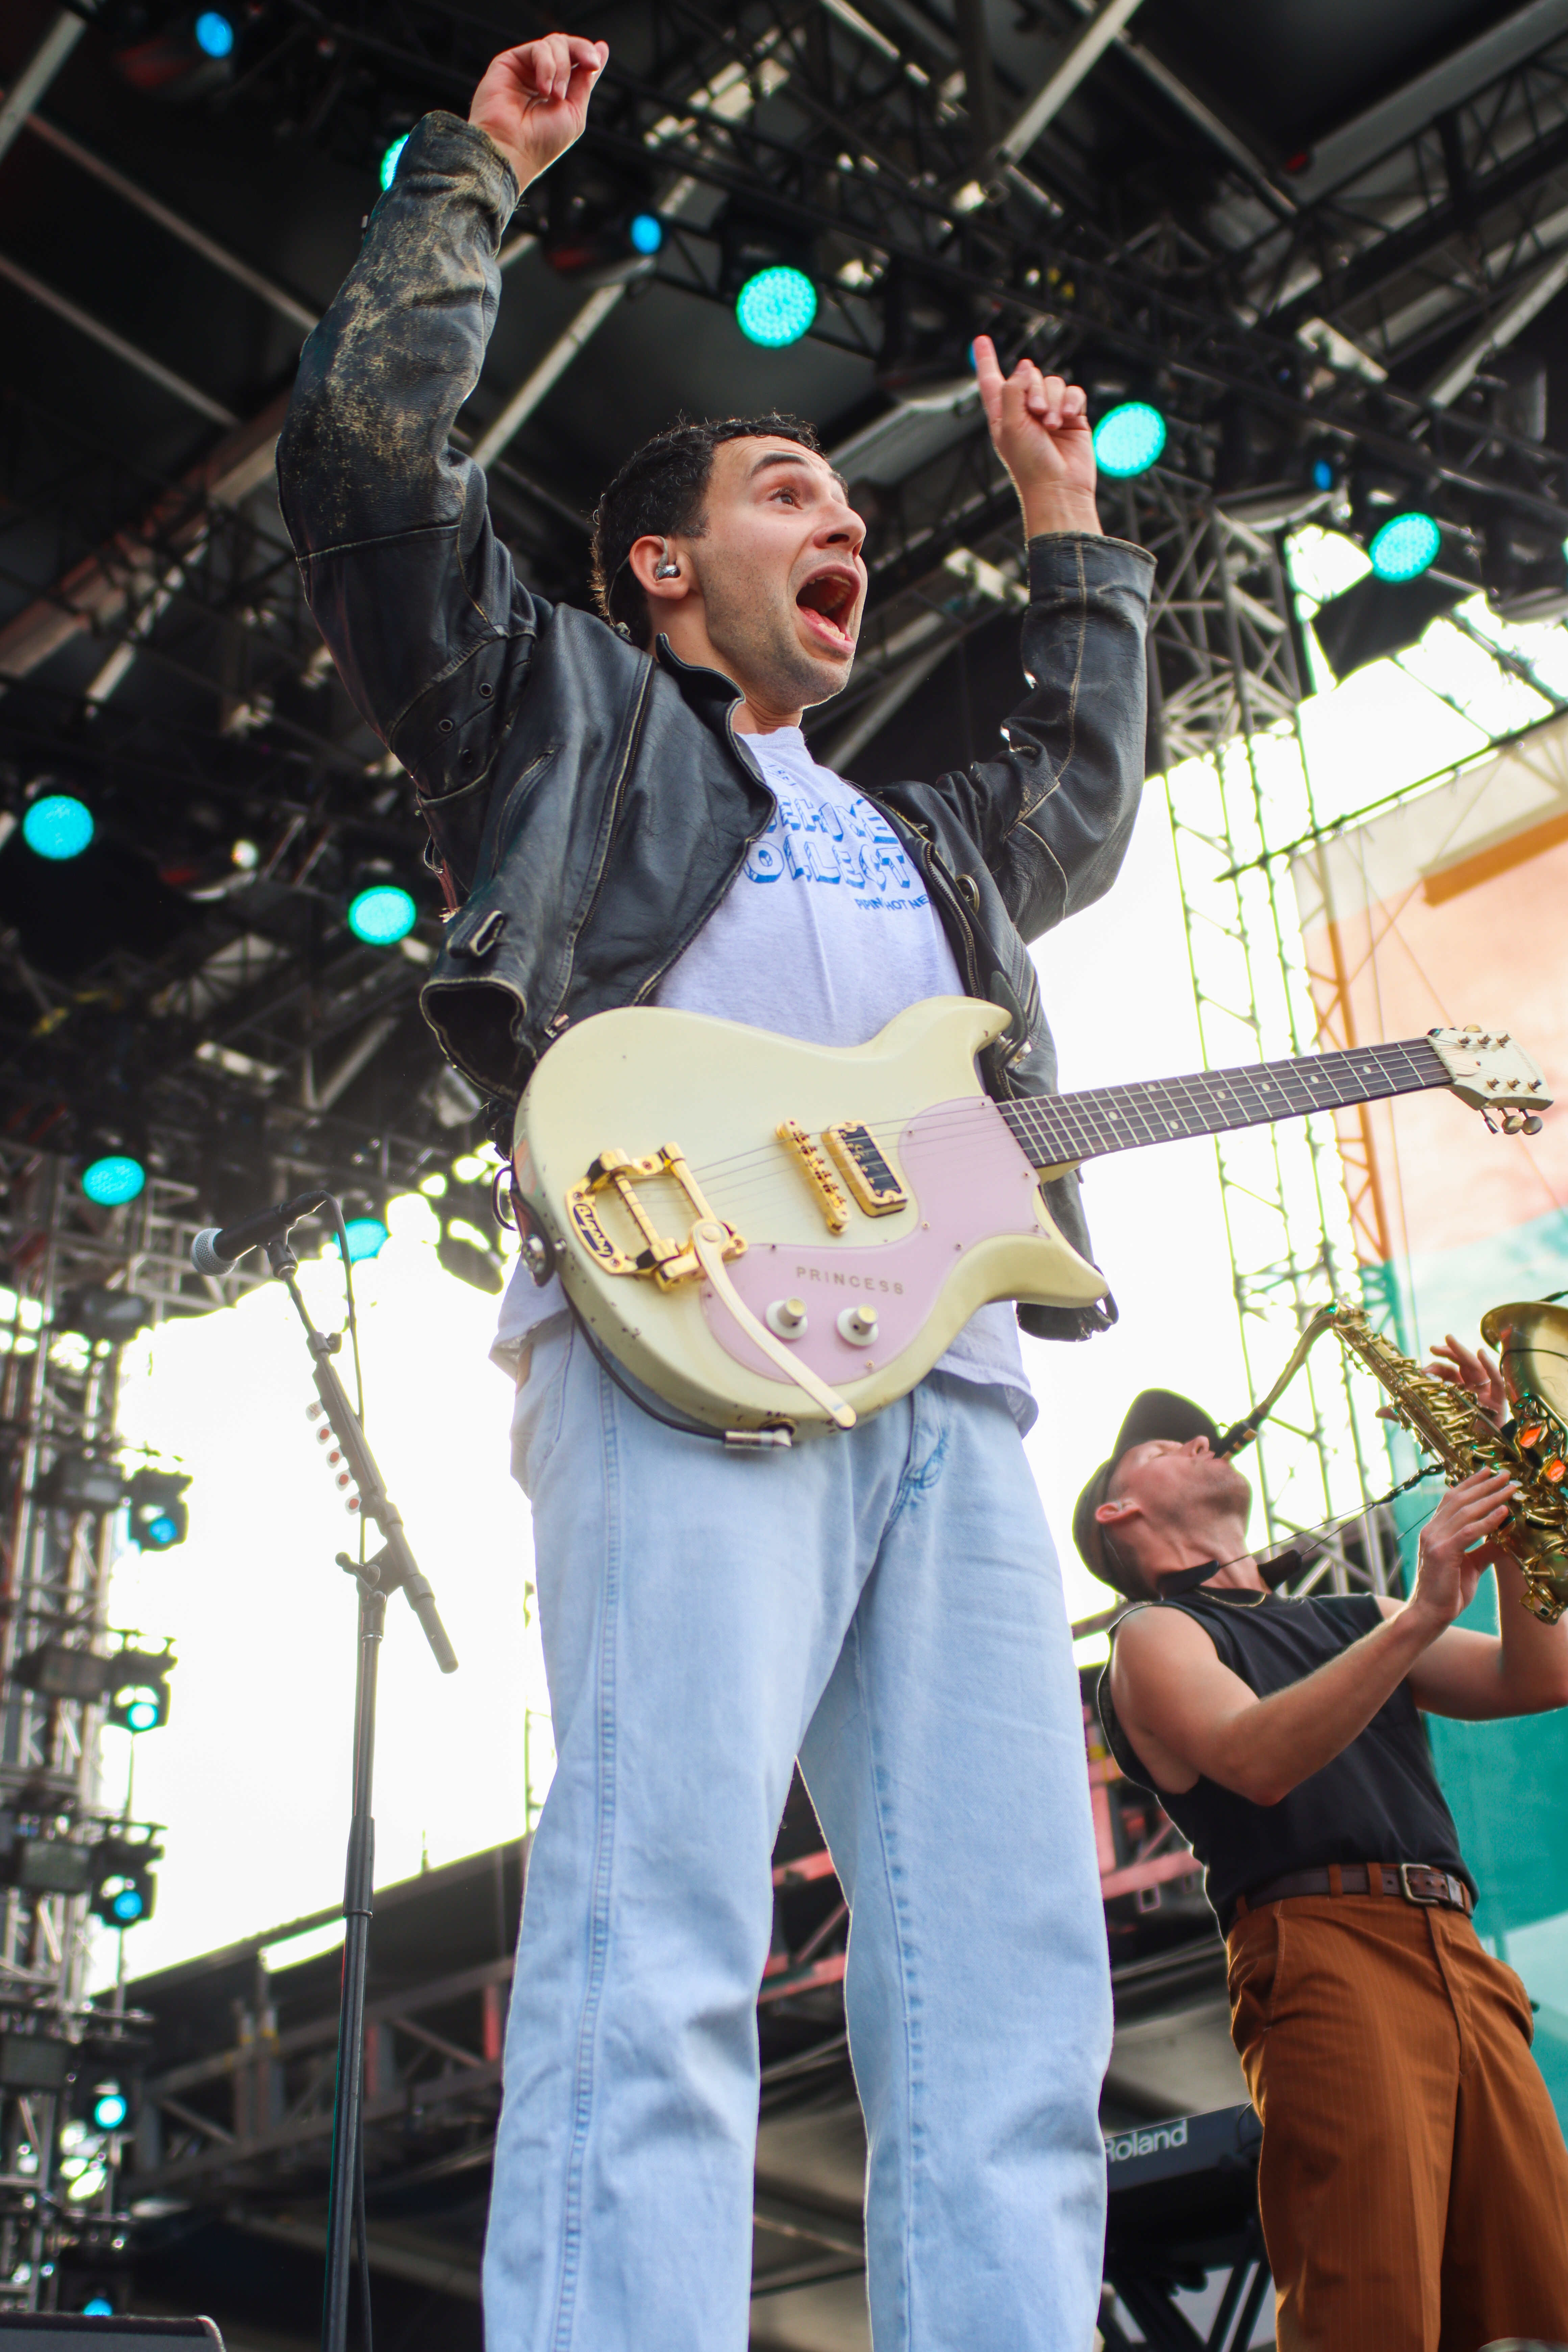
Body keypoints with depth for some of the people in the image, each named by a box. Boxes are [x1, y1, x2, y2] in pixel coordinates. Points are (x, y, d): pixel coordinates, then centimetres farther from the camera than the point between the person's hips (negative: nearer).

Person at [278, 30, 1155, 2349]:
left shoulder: (924, 837, 40)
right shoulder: (566, 707, 24)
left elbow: (1087, 800, 55)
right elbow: (369, 442, 16)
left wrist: (1067, 518, 57)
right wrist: (478, 170, 25)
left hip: (953, 1384, 6)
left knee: (1015, 1983, -6)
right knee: (660, 1935, -21)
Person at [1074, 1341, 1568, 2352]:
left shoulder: (1351, 1620, 30)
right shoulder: (1154, 1635, 10)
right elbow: (1260, 1761, -11)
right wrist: (1422, 1615, -19)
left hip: (1461, 1962, 6)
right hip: (1325, 1952, -6)